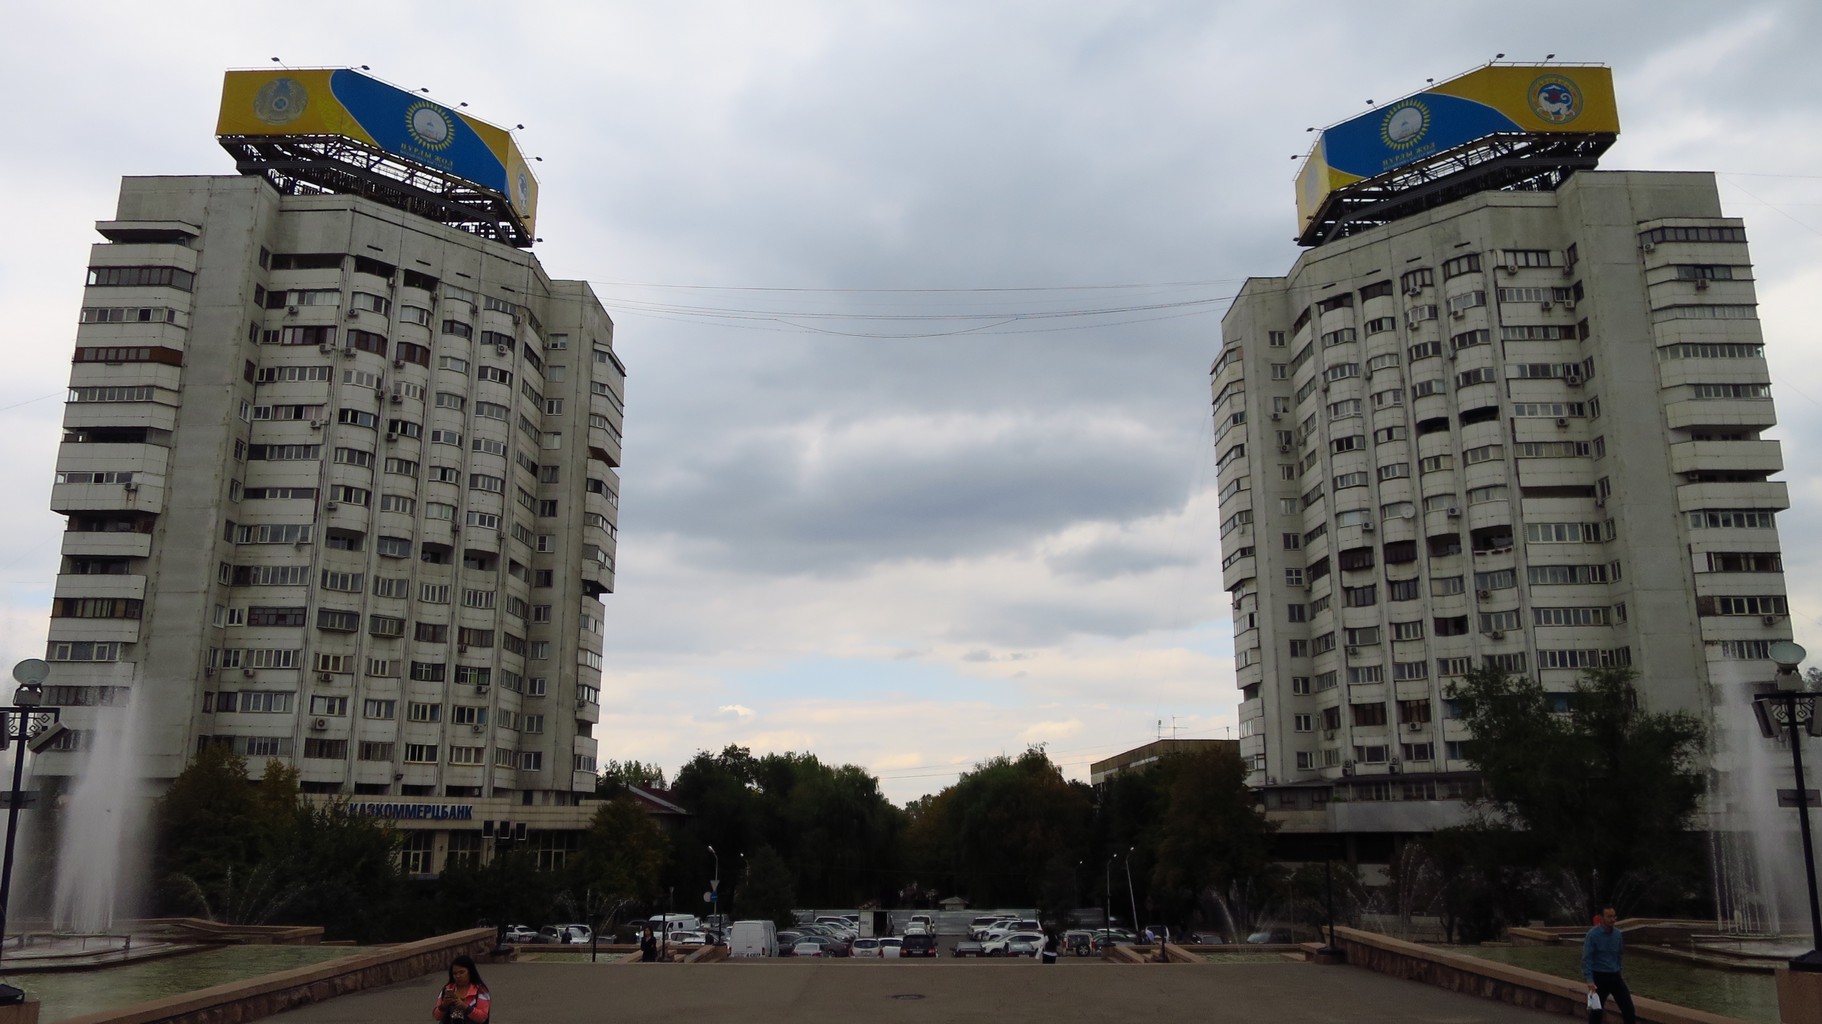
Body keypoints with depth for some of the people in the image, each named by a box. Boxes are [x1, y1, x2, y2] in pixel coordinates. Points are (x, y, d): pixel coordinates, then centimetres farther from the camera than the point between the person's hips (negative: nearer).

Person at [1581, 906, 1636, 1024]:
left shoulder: (1618, 934, 3)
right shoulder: (1592, 934, -15)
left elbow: (1619, 955, 16)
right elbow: (1586, 959, -17)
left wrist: (1619, 972, 19)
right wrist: (1589, 980, -25)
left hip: (1615, 976, 5)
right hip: (1599, 977, -5)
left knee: (1628, 1008, 1)